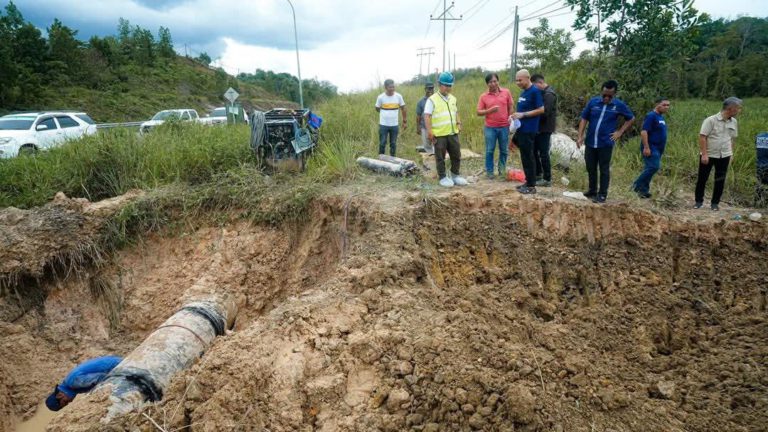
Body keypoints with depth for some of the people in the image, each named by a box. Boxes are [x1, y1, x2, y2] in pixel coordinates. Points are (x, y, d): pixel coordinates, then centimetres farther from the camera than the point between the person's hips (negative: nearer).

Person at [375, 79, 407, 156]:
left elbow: (403, 109, 5)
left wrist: (405, 121, 5)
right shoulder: (381, 97, -7)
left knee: (393, 144, 9)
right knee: (382, 143, 4)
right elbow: (377, 109, 8)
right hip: (383, 124, -1)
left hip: (395, 125, 1)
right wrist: (385, 113, 5)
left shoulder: (398, 96, -3)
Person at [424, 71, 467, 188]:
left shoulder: (453, 98, 13)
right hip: (439, 134, -6)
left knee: (456, 155, 11)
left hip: (453, 132, 6)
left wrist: (459, 123, 8)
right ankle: (443, 177, 14)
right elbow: (427, 116, -12)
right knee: (440, 157, 3)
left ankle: (455, 175, 24)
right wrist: (429, 130, -19)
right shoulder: (432, 99, -7)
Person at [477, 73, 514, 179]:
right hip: (490, 128, -1)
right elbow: (479, 112, -2)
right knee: (490, 150, 5)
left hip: (504, 127, 1)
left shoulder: (506, 92, 2)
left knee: (504, 150, 8)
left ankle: (502, 170, 22)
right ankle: (489, 171, 16)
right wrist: (490, 110, -17)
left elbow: (510, 107, 9)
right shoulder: (483, 96, -1)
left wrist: (510, 119, -2)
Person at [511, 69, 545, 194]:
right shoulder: (523, 92, 14)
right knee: (525, 157, 14)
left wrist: (523, 114, -19)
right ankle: (528, 182, 23)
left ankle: (531, 186, 2)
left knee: (528, 157, -5)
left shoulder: (535, 91, -13)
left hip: (528, 130, -9)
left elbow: (541, 110, -17)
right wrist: (516, 116, 7)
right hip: (521, 129, 9)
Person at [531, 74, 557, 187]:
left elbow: (545, 112, -25)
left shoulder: (549, 94, -18)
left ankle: (547, 179, 6)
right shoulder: (542, 92, 12)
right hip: (539, 127, 9)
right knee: (534, 150, 15)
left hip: (545, 128, -9)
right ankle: (538, 174, 28)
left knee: (543, 153, -3)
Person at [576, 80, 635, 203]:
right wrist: (580, 137, -4)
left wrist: (620, 132, 0)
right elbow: (584, 119, 4)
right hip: (590, 142, 3)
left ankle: (602, 194, 13)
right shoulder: (593, 101, -2)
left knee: (604, 170, 4)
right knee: (590, 168, 13)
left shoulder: (619, 105, -4)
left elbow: (631, 118, 10)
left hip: (606, 144, -3)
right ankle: (592, 191, 29)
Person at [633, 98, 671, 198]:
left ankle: (644, 190, 13)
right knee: (654, 167, -17)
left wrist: (662, 148, 23)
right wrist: (646, 147, -26)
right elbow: (644, 131, -20)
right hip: (651, 148, -9)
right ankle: (638, 185, -7)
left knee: (650, 168, 9)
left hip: (657, 149, 9)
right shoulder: (651, 116, -12)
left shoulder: (661, 117, 17)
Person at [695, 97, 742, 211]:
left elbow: (732, 138, 15)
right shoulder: (711, 120, -14)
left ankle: (715, 203, 16)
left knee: (720, 180, 6)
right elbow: (702, 137, -15)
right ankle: (699, 201, 18)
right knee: (702, 179, 4)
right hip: (708, 155, -5)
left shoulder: (733, 122, 4)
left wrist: (731, 153, 12)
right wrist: (704, 154, -19)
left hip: (724, 156, 5)